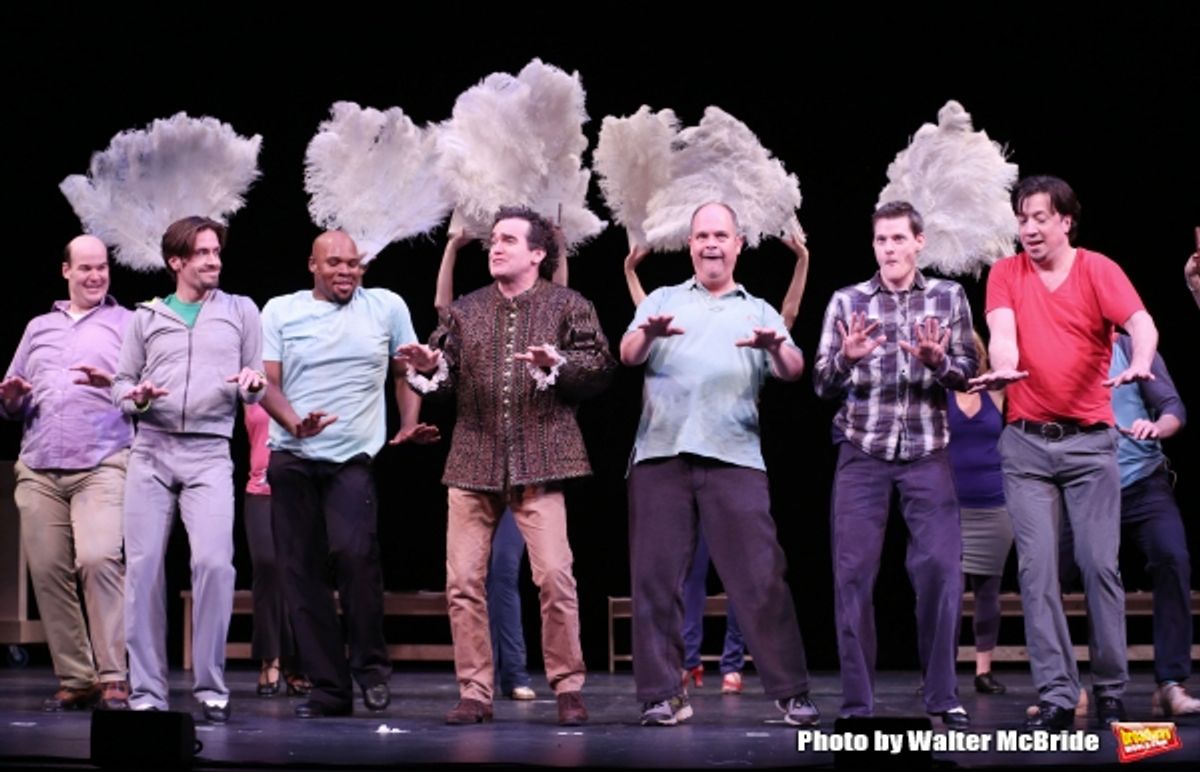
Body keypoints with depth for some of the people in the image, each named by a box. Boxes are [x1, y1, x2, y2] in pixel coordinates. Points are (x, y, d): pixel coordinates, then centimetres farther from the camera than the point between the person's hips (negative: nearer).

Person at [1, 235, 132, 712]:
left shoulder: (128, 324, 12)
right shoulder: (38, 328, 24)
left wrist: (112, 382, -17)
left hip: (102, 465, -4)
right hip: (39, 470, 5)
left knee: (99, 560, -21)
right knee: (47, 572, -2)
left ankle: (112, 677, -18)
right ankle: (73, 680, 5)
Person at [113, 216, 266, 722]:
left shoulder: (241, 311, 13)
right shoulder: (146, 318, 14)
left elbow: (258, 392, 12)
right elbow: (120, 385, 14)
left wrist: (254, 384, -11)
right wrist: (137, 396, -8)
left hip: (209, 454, -1)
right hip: (150, 452, 2)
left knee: (214, 561, -17)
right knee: (144, 566, -2)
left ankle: (211, 687, -8)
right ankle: (147, 690, 4)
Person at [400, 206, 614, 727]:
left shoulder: (568, 306, 5)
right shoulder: (465, 311, 14)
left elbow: (601, 369, -4)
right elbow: (444, 378, 12)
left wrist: (557, 365, -21)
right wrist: (427, 368, -11)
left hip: (538, 463, -3)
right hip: (473, 463, 3)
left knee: (555, 576, -10)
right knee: (463, 580, 0)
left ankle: (568, 688, 2)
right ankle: (475, 693, 7)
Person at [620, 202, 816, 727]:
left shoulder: (759, 311, 20)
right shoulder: (663, 300, 18)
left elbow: (793, 371, 5)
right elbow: (628, 354, 2)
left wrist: (775, 347, -19)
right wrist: (649, 334, -21)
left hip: (734, 457, -1)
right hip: (661, 454, 1)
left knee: (761, 576, -6)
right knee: (655, 576, -1)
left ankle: (791, 693, -3)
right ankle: (663, 694, 4)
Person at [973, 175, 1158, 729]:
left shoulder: (1098, 270, -1)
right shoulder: (1006, 274, 6)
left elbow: (1141, 322, -16)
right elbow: (1002, 330, -10)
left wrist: (1139, 363, -38)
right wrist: (1004, 368, -33)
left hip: (1090, 439, -1)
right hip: (1027, 441, 2)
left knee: (1099, 562, -2)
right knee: (1037, 567, -4)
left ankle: (1111, 691, 9)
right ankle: (1056, 695, -2)